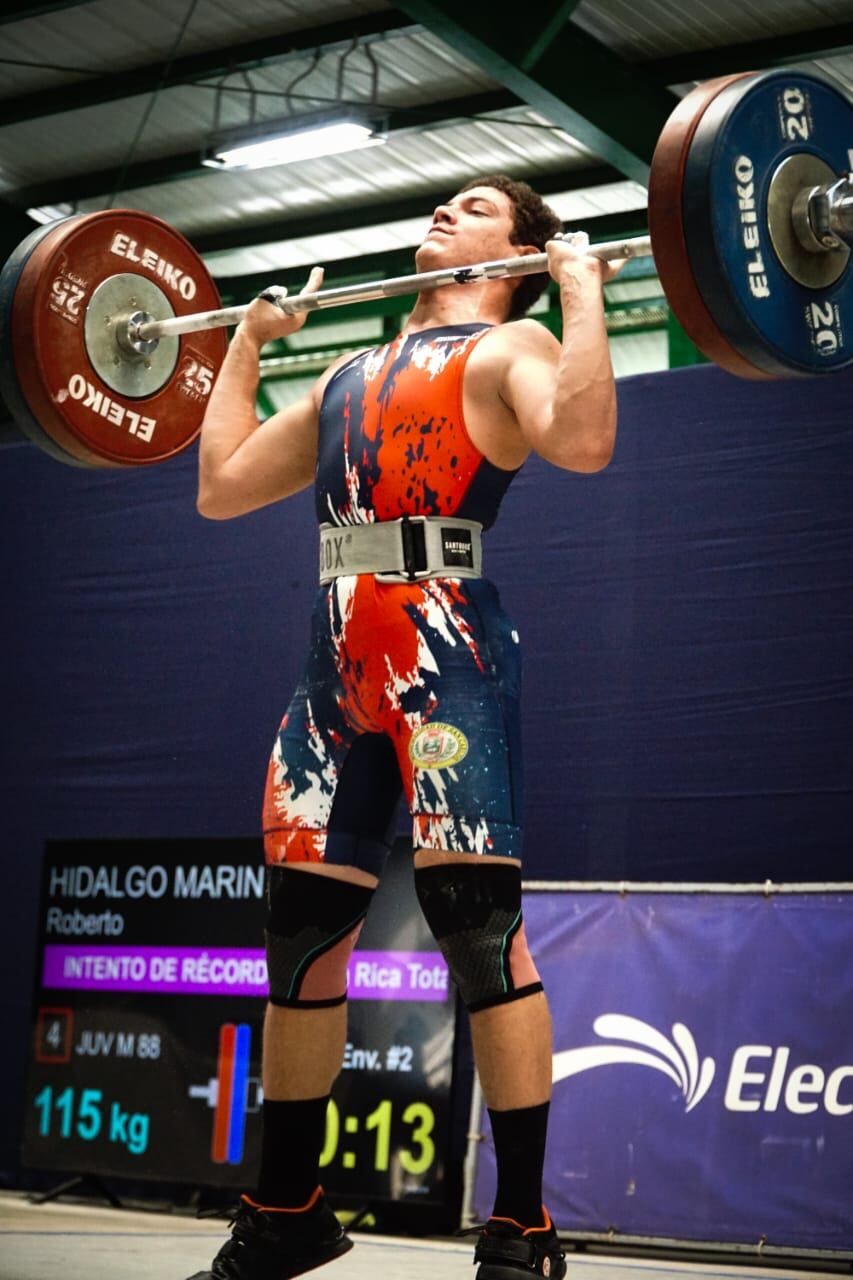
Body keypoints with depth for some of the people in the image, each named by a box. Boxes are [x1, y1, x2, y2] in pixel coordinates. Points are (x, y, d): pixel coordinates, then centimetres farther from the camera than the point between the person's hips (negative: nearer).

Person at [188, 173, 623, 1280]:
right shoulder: (351, 374, 26)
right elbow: (223, 485, 27)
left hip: (448, 656, -7)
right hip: (337, 667, 7)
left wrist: (585, 292, -8)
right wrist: (246, 344, 34)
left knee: (481, 932, -9)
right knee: (300, 932, 8)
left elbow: (582, 439, -17)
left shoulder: (507, 348, 6)